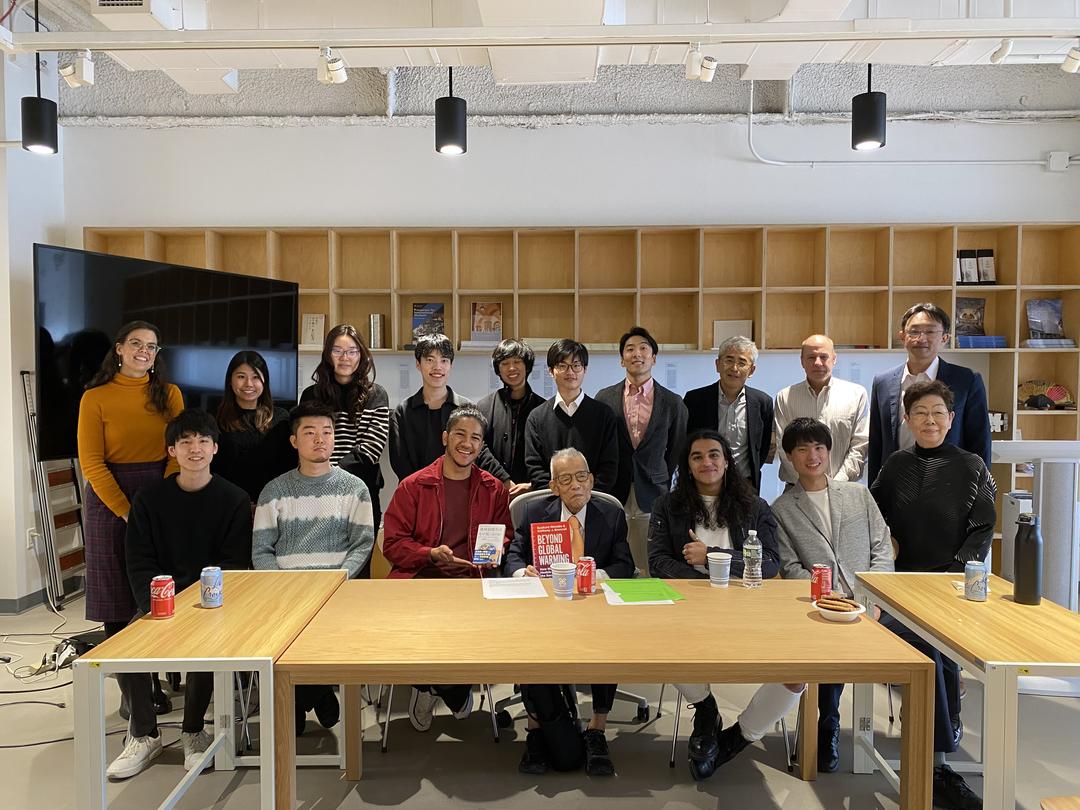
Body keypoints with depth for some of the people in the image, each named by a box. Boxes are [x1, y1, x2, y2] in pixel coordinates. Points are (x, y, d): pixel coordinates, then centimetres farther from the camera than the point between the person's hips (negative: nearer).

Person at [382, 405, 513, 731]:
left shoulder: (493, 490, 14)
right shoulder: (413, 486, 6)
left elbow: (506, 533, 23)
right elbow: (392, 543, 4)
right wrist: (431, 554, -12)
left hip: (470, 579, 1)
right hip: (419, 577, -1)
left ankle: (451, 689, 3)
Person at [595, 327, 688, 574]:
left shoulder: (673, 402, 4)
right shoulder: (604, 398, 4)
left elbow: (676, 450, 12)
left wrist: (661, 482, 10)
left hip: (652, 497, 0)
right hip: (614, 496, 0)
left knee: (651, 569, 2)